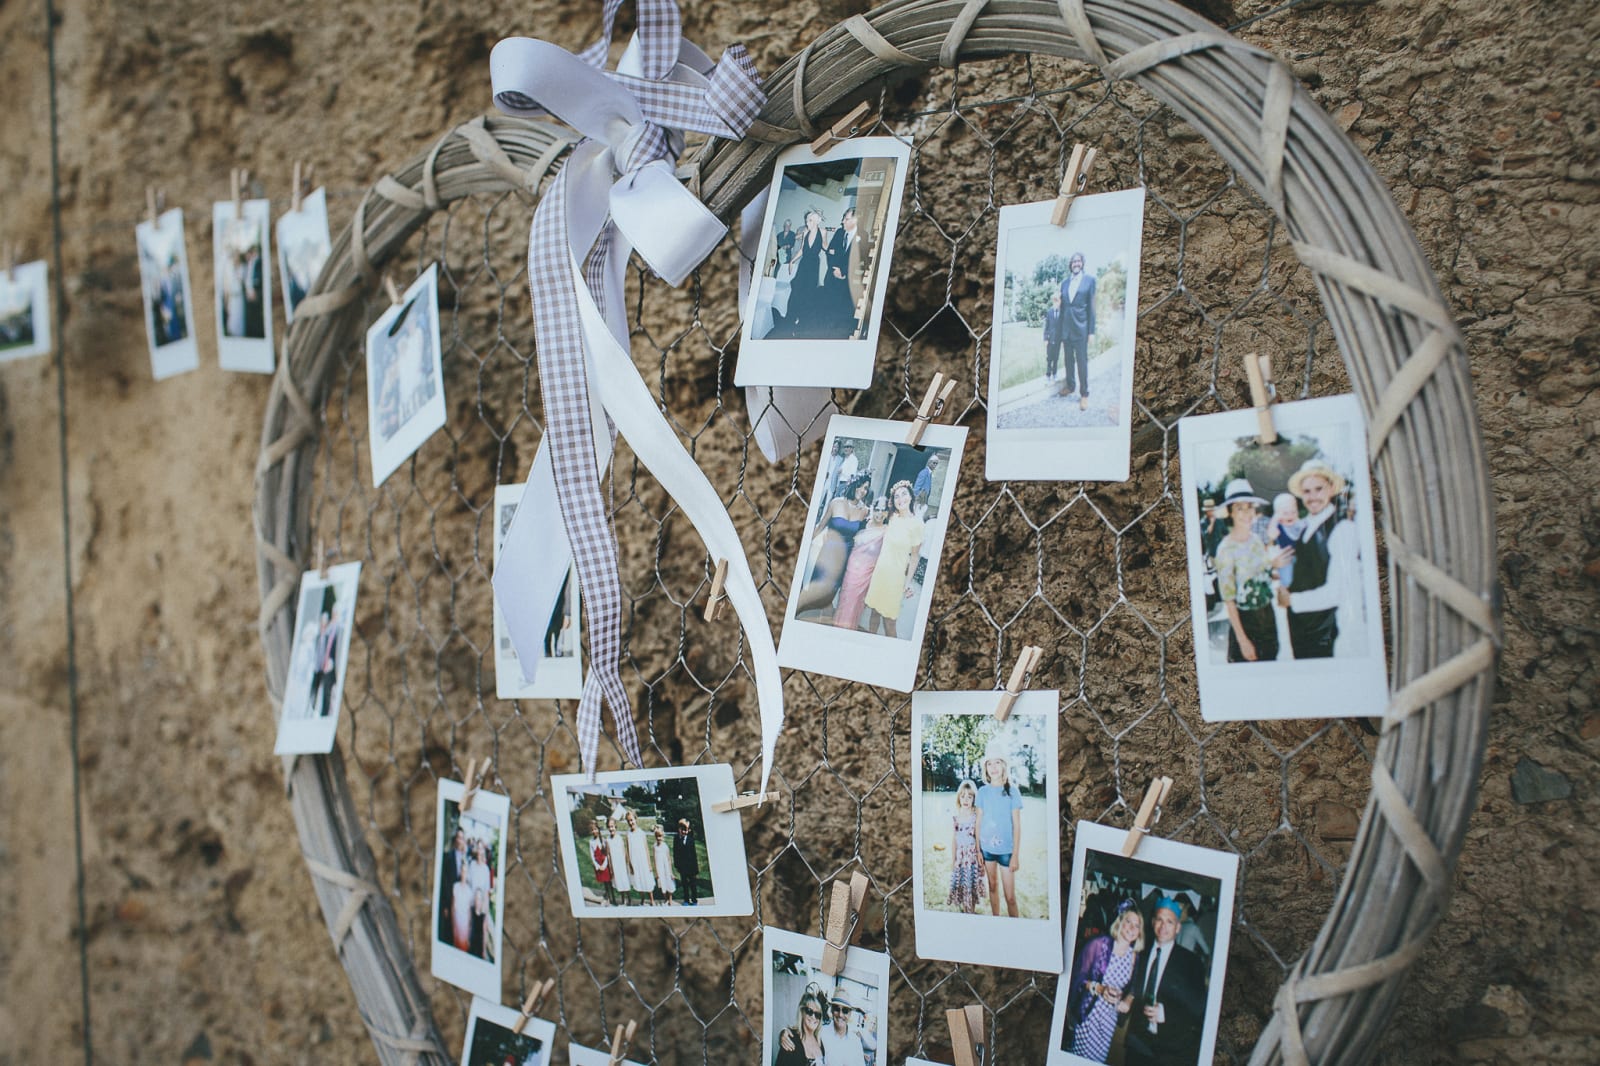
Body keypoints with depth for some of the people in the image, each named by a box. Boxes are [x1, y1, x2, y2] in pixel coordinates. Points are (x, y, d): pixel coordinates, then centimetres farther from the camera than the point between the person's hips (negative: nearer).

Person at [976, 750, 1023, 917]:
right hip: (987, 847, 3)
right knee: (993, 886, 13)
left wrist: (1015, 855, -8)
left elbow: (1017, 825, -5)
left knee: (1010, 895, -4)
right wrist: (977, 850, 3)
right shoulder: (983, 791, 2)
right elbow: (979, 821, 7)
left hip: (1006, 849, -3)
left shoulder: (1011, 791, -6)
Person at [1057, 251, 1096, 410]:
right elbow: (1062, 305, 12)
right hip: (1066, 326, 4)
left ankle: (1084, 394, 2)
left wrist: (1091, 330, -6)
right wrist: (1060, 328, 9)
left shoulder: (1089, 280, -1)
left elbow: (1091, 306, -3)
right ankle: (1070, 386, 28)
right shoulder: (1064, 282, 10)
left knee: (1082, 360, -3)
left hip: (1081, 326, -4)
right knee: (1068, 359, 13)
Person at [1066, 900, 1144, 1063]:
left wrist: (1129, 1001, -4)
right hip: (1087, 1015, -3)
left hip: (1110, 1019, 4)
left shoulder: (1135, 957, 6)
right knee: (1079, 1056, -2)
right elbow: (1078, 976, -5)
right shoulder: (1099, 944, -8)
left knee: (1099, 1058, 1)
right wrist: (1099, 988, -18)